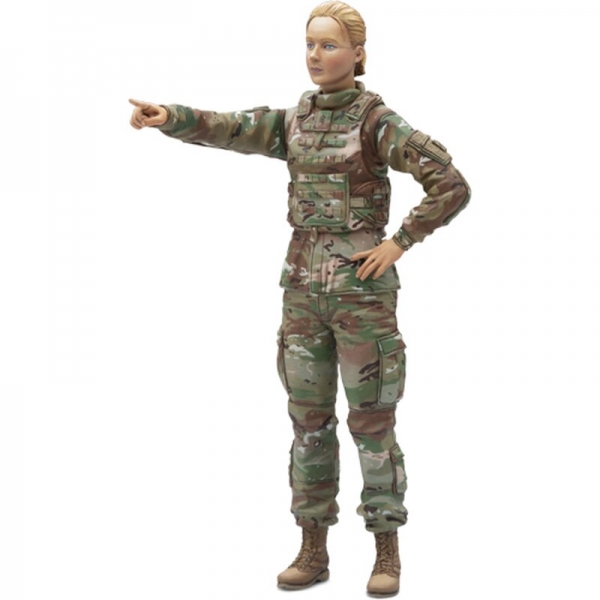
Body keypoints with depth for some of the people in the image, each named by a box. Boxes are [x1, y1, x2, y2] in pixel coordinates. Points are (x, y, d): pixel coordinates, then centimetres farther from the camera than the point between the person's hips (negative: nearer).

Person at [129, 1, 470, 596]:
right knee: (309, 422, 7)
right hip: (305, 288, 5)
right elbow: (222, 129, -5)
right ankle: (313, 552, 16)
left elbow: (453, 187, -14)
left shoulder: (380, 122, -8)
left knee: (371, 424, -1)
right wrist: (165, 117, -24)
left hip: (363, 287, -5)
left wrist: (398, 244, -14)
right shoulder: (293, 122, 10)